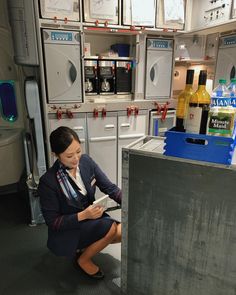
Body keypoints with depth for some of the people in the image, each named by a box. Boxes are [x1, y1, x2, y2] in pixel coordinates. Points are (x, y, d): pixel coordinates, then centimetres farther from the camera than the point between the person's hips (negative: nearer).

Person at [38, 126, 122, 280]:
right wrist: (83, 215, -28)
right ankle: (83, 260, 3)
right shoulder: (48, 182, -24)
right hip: (66, 231, -5)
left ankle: (88, 244, 12)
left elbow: (109, 187, -7)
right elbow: (52, 222, -16)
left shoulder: (86, 161, -11)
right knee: (110, 227, -26)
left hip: (91, 217, 6)